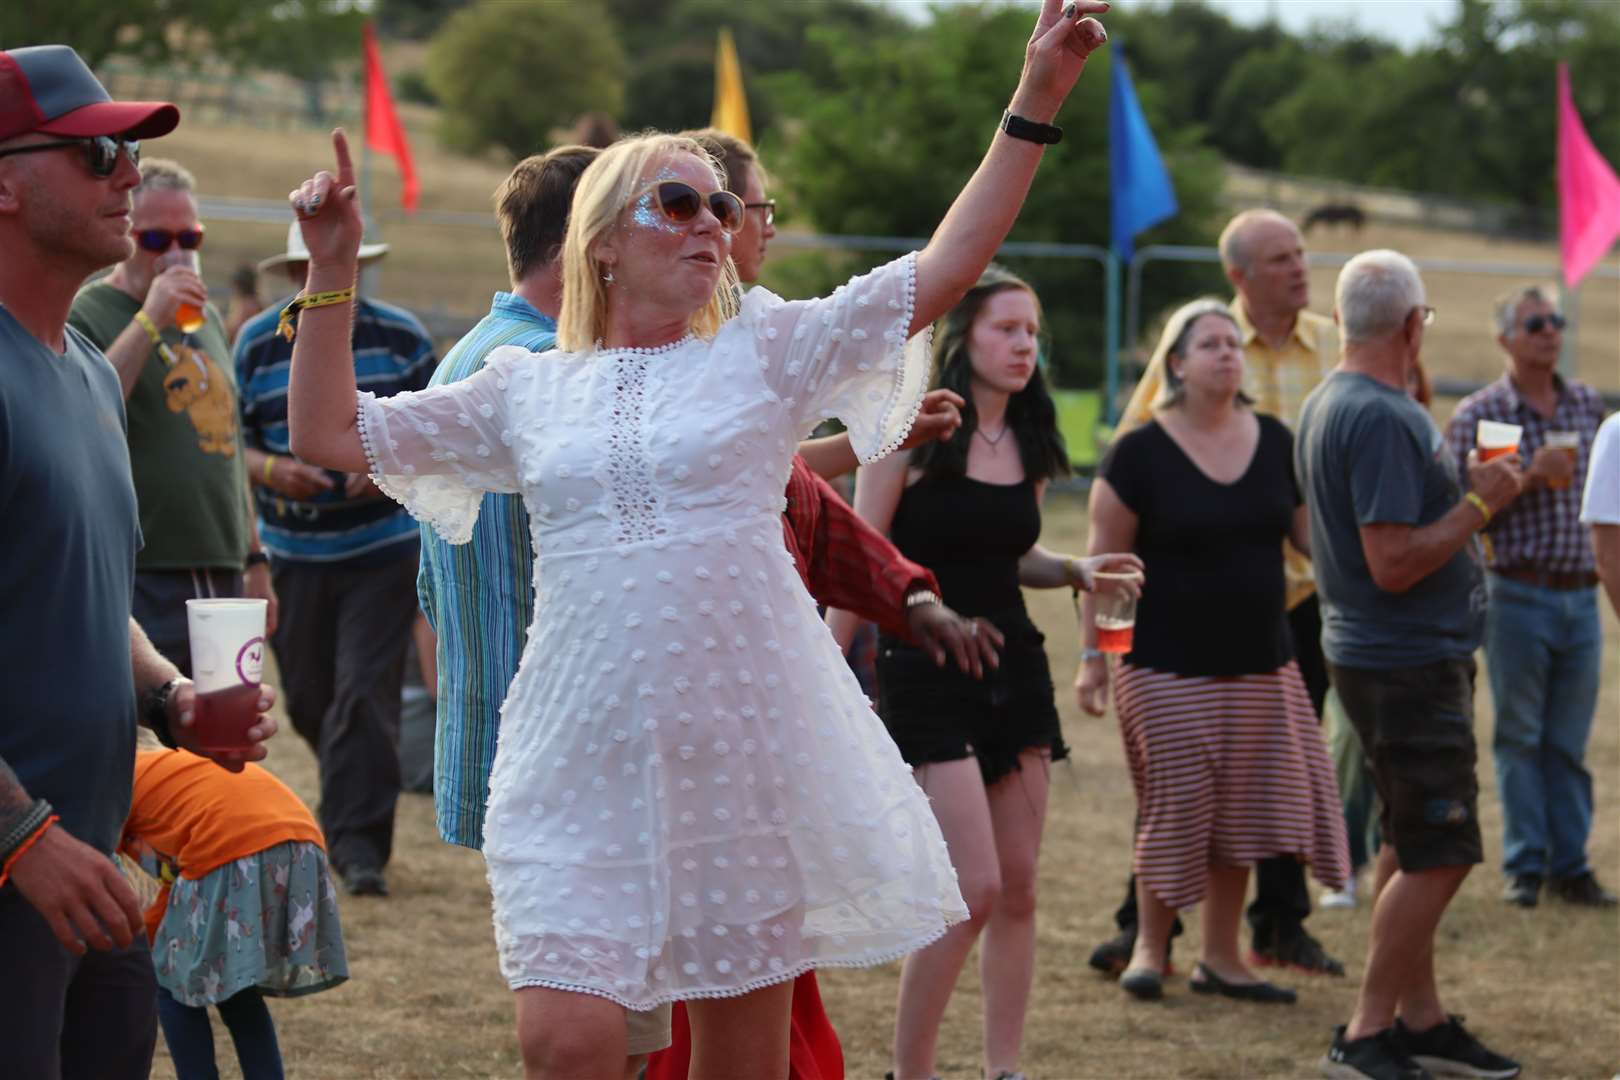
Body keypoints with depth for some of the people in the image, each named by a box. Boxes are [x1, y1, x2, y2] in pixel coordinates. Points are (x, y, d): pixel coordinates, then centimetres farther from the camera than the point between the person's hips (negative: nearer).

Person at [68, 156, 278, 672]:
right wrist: (150, 320, -21)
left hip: (222, 575, 8)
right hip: (142, 586, -7)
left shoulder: (207, 318, 19)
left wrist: (255, 561, 22)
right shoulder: (85, 315, -5)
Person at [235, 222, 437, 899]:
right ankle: (359, 791, 39)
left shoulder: (401, 337, 2)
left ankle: (358, 840, -10)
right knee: (308, 701, 10)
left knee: (364, 692, -12)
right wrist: (270, 470, -18)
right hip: (293, 554, 2)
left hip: (384, 548, -2)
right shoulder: (256, 343, 4)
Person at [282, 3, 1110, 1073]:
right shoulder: (526, 390, 11)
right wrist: (332, 271, 6)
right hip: (584, 755, 1)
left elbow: (946, 266, 0)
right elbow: (329, 433, 13)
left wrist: (1034, 105, -6)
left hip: (744, 743, 0)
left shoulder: (767, 351, 7)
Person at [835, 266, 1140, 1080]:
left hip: (1015, 669, 6)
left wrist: (1076, 571, 2)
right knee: (973, 890, -13)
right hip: (926, 675, -6)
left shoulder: (1028, 445, 9)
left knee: (1017, 890, 5)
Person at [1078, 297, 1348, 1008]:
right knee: (1175, 806, -2)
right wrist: (1094, 656, -8)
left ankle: (1221, 957, 16)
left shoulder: (1275, 442, 6)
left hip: (1260, 662, 4)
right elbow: (1106, 561, -5)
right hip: (1170, 667, -4)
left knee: (1243, 809, 6)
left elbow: (1309, 534, 11)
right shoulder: (1141, 454, -6)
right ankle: (1150, 946, 14)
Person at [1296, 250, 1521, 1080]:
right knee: (1439, 856, -7)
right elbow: (1394, 562, -25)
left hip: (1392, 657, 11)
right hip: (1409, 663, -11)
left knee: (1412, 847, 16)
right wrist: (1479, 506, -16)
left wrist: (1464, 489, 19)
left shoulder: (1328, 403, 11)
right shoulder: (1382, 419, -21)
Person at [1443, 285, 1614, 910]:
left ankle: (1570, 865, 11)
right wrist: (1529, 477, -19)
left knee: (1569, 742, 7)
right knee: (1519, 737, 2)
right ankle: (1525, 865, 8)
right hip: (1517, 595, -4)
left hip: (1580, 595, 4)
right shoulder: (1478, 414, -5)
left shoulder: (1588, 404, 10)